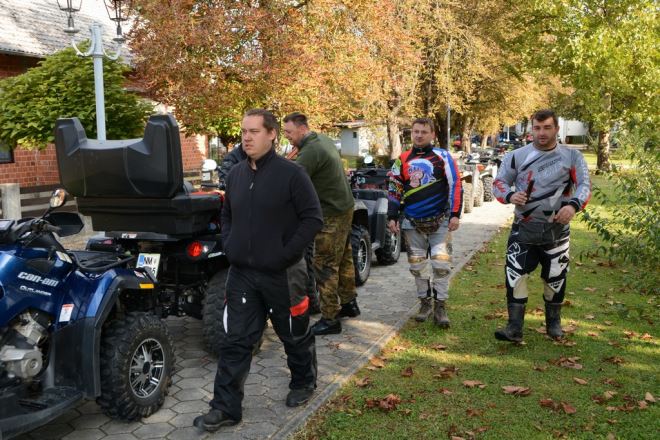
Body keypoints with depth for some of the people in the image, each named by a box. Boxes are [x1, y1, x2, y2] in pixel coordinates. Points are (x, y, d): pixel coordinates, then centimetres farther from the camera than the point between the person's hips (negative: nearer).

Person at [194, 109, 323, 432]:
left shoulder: (291, 174, -12)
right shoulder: (235, 174, 7)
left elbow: (313, 218, -13)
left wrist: (287, 254, -17)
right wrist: (228, 245, 4)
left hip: (282, 274, -4)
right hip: (242, 273, 5)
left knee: (294, 336, 15)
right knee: (234, 342, 6)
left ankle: (303, 383, 39)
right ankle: (225, 407, 16)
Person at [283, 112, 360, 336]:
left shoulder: (310, 152, -22)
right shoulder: (324, 140, 8)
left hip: (331, 214, -10)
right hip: (345, 206, 10)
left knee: (325, 266, -5)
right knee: (343, 258, 19)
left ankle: (330, 319, 0)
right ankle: (349, 303, 33)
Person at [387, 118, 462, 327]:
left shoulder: (442, 156, -3)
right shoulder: (403, 159, 6)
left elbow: (455, 186, -4)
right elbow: (394, 189, 10)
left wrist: (455, 214, -9)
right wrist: (392, 217, 5)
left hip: (439, 222, -3)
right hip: (412, 223, 3)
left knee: (441, 264, -5)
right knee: (417, 265, 9)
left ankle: (440, 307, 5)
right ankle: (425, 303, 23)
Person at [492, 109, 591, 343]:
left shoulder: (572, 156, 0)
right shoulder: (517, 156, 0)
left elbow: (585, 185, -3)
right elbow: (499, 182, 4)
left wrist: (574, 205, -24)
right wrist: (510, 195, -19)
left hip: (557, 229, 0)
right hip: (524, 228, 0)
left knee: (555, 277, 12)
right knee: (515, 274, -9)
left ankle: (554, 322, 34)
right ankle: (514, 327, -3)